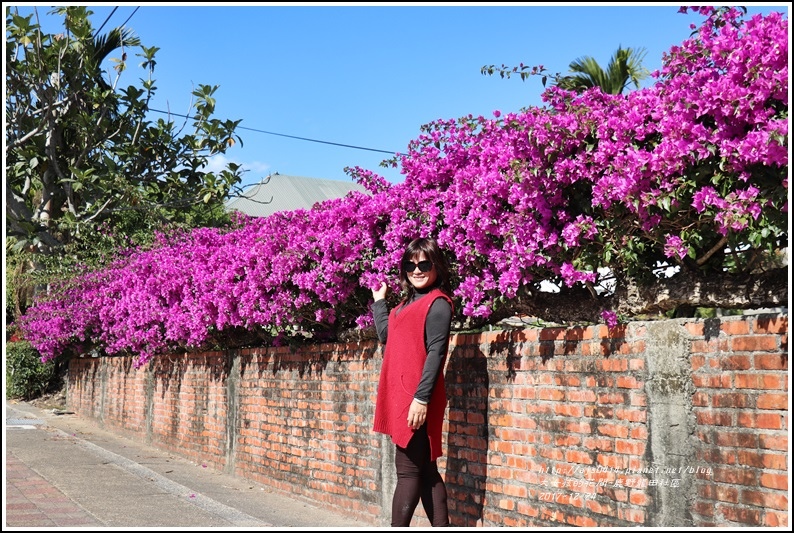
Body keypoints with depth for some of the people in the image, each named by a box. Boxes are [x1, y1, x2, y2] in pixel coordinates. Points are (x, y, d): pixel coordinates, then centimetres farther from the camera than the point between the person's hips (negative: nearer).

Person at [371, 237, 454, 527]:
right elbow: (386, 334, 28)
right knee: (424, 470, 10)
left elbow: (435, 354, -15)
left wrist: (421, 398, -20)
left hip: (417, 399, -9)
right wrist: (378, 301, 33)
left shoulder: (438, 303, -8)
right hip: (401, 396, 9)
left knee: (408, 471, -5)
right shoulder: (409, 302, 18)